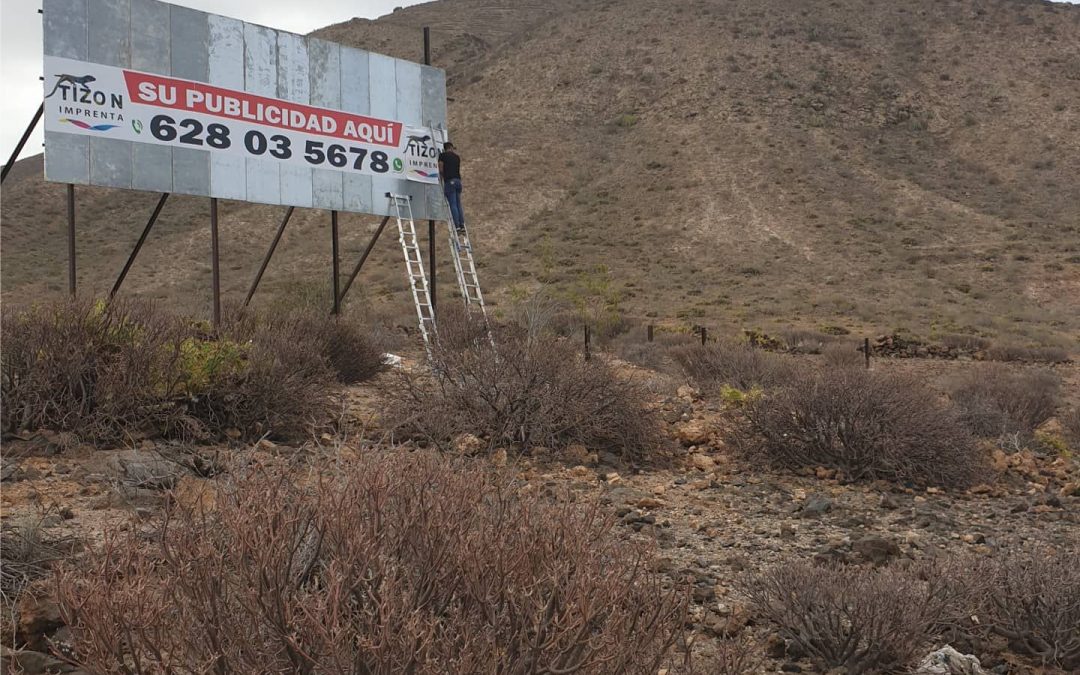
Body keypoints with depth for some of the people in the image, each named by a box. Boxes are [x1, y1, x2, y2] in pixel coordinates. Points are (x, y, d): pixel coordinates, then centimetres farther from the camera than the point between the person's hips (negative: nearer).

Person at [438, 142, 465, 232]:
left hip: (449, 181, -5)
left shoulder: (443, 155, 1)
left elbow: (441, 169, -1)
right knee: (458, 204, 9)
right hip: (458, 180, 5)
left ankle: (457, 226, -13)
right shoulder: (457, 156, 16)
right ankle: (462, 225, 6)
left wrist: (441, 177, 16)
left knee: (453, 204, -7)